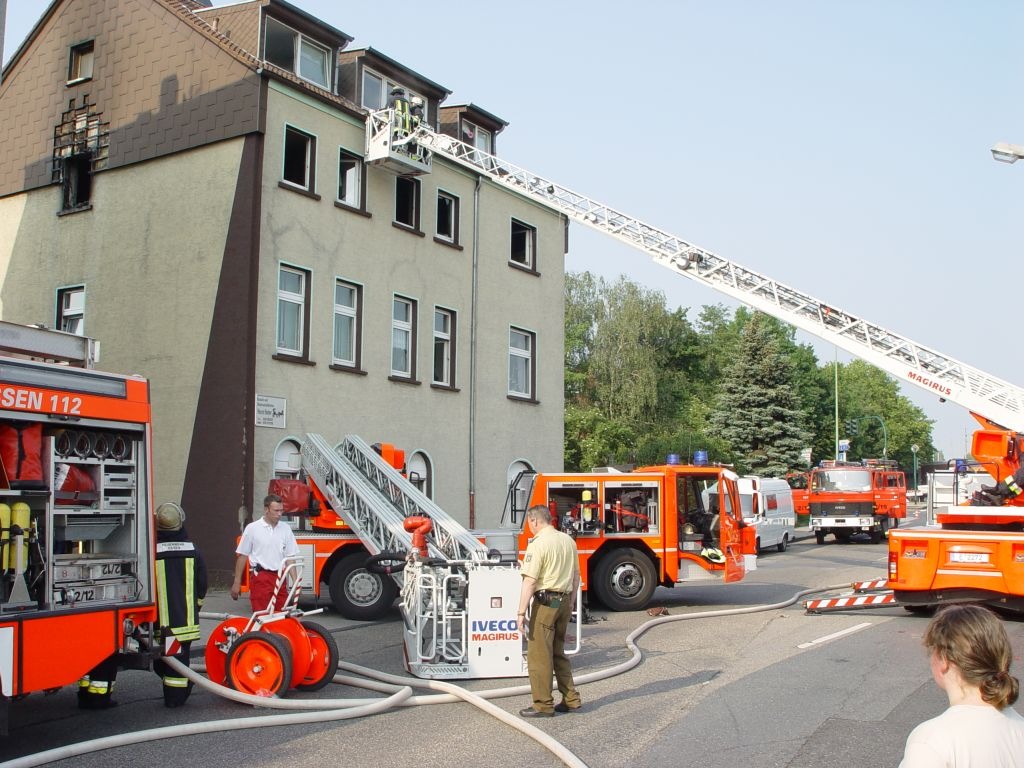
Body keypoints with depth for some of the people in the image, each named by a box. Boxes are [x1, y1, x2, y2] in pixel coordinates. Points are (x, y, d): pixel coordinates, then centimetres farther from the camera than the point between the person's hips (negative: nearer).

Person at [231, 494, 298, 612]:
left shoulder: (285, 529, 7)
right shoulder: (252, 528, -1)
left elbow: (290, 557, 9)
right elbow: (242, 556, 2)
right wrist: (237, 582, 0)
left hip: (279, 578, 4)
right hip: (260, 578, -4)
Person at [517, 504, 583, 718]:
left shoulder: (538, 544, -13)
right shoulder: (568, 540, 10)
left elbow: (529, 581, -18)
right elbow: (576, 576, 15)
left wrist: (521, 612, -16)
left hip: (545, 602, -8)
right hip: (564, 601, 8)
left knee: (539, 655, 0)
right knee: (558, 653, 18)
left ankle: (543, 705, 4)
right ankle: (571, 699, 20)